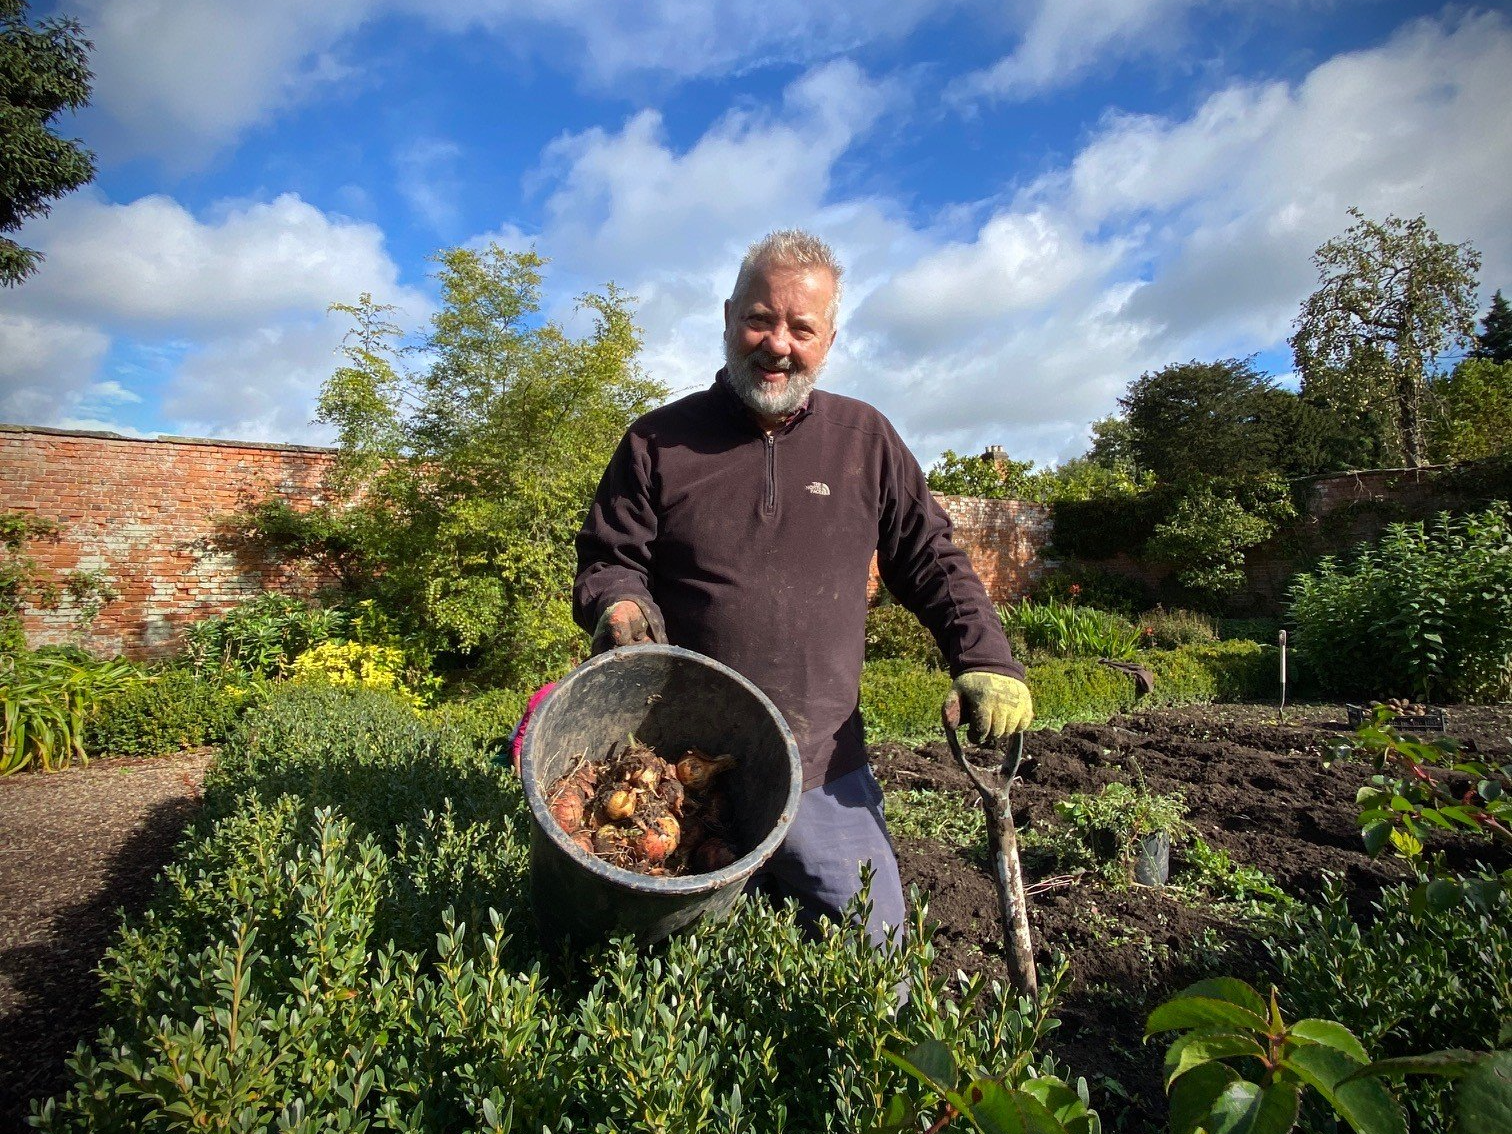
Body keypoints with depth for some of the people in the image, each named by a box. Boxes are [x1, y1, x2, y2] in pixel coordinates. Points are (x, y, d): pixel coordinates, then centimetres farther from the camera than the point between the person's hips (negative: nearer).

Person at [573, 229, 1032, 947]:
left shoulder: (865, 439, 6)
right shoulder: (659, 442, 3)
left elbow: (932, 563, 8)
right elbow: (606, 560, 5)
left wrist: (986, 663, -4)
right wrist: (619, 606, -18)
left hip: (826, 780, 1)